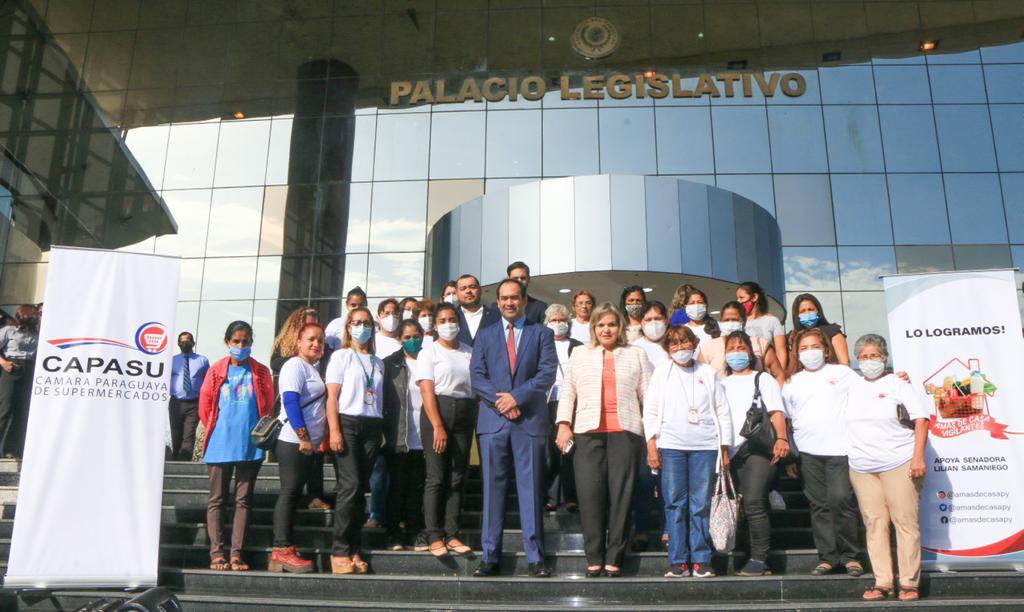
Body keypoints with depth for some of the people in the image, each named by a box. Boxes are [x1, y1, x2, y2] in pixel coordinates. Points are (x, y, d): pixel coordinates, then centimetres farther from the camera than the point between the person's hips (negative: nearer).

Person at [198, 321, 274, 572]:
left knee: (244, 500, 3)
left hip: (250, 445, 0)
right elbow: (205, 407, 9)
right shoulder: (216, 371, 4)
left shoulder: (261, 372, 5)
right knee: (216, 499, 3)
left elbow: (268, 406, 9)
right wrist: (216, 431, 11)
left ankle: (236, 553, 6)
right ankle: (216, 552, 7)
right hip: (219, 444, 0)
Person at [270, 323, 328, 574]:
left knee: (293, 493, 8)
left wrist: (319, 439, 20)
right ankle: (282, 550, -6)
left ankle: (283, 552, 11)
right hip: (293, 440, -9)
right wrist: (303, 437, -20)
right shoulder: (295, 365, -7)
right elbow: (290, 401, -18)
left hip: (307, 442, 9)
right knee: (289, 492, -9)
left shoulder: (312, 369, 21)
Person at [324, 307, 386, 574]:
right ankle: (340, 551, -7)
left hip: (372, 426, 5)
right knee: (350, 485, -13)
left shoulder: (377, 362, 19)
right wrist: (334, 430, -13)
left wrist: (381, 431, 10)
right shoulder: (341, 356, 4)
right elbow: (332, 396, -3)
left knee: (361, 489, 5)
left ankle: (354, 550, 10)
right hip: (347, 423, -5)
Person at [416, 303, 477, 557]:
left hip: (465, 414, 4)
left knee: (457, 477, 5)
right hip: (437, 411, -4)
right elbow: (427, 390, -7)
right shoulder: (429, 352, 1)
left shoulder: (469, 352, 13)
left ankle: (452, 534, 11)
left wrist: (475, 420, 0)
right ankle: (434, 536, 2)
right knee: (436, 477, -4)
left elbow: (476, 387, 12)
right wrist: (438, 426, -16)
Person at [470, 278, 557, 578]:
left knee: (531, 488, 0)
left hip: (531, 420, -1)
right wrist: (501, 402, -10)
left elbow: (547, 373, -2)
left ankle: (535, 557, 7)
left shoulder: (542, 333, 9)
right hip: (493, 421, 2)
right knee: (493, 488, 3)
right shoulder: (485, 334, 14)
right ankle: (490, 556, 9)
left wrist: (516, 396, -13)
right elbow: (476, 376, 5)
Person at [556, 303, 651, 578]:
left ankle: (614, 558, 5)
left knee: (621, 493, -3)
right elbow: (567, 391, 14)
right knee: (589, 493, -5)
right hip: (588, 431, 1)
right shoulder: (580, 354, 18)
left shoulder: (636, 354, 14)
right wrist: (564, 424, 2)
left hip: (625, 431, -1)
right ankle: (593, 558, 4)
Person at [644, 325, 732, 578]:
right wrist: (651, 446, -2)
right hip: (671, 445, 0)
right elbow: (650, 410, 7)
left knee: (701, 504, -1)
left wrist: (725, 449, 8)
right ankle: (678, 562, 3)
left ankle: (701, 561, 6)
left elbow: (723, 412, 13)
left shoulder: (708, 372, 13)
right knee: (675, 504, -1)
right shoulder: (661, 372, 11)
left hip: (705, 446, 1)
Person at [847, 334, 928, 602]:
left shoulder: (898, 384, 2)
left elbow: (920, 421, -3)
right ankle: (882, 582, 7)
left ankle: (909, 582, 4)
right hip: (862, 468, 4)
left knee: (906, 522, -3)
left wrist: (918, 457, -11)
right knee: (874, 524, 3)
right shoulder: (852, 386, 14)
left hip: (899, 465, -4)